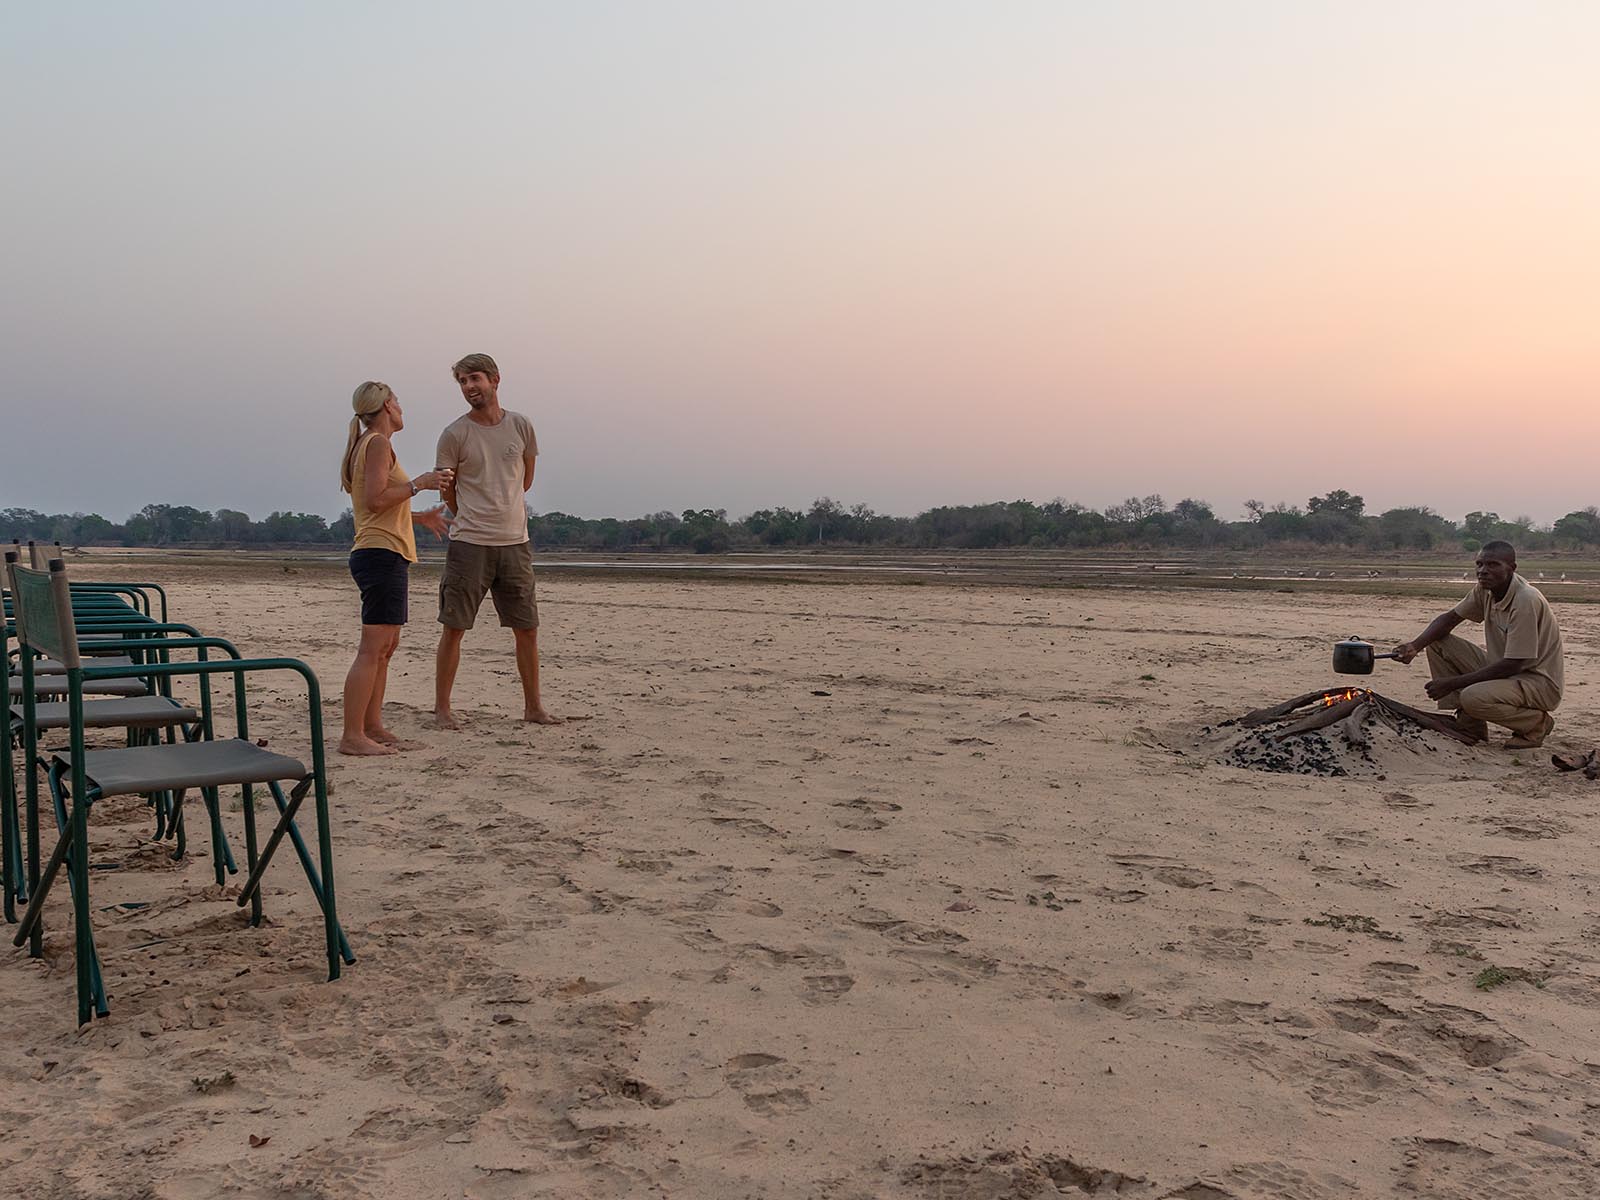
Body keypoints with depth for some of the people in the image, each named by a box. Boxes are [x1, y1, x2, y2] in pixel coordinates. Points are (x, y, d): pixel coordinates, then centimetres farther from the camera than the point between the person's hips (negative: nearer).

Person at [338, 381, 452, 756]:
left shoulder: (366, 445, 21)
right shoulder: (378, 443, -8)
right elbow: (376, 500, -19)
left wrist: (419, 517, 27)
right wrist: (419, 483, -13)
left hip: (376, 553, 11)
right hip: (382, 553, -11)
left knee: (386, 645, 13)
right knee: (373, 648, -12)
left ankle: (372, 727, 17)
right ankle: (352, 736, -12)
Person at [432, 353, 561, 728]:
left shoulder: (521, 426, 5)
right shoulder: (454, 434, -3)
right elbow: (447, 492, 7)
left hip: (515, 542, 3)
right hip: (469, 543, -3)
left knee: (527, 629, 7)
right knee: (453, 627, 0)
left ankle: (533, 707, 19)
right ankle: (442, 708, 11)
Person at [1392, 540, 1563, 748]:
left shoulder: (1526, 600, -26)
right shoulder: (1486, 590, -2)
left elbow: (1512, 665, -27)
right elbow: (1449, 618, 6)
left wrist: (1452, 683, -25)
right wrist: (1415, 645, -15)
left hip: (1541, 682, -8)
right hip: (1502, 671, 8)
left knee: (1473, 698, -34)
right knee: (1438, 642, -3)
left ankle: (1537, 724, -4)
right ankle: (1469, 725, 0)